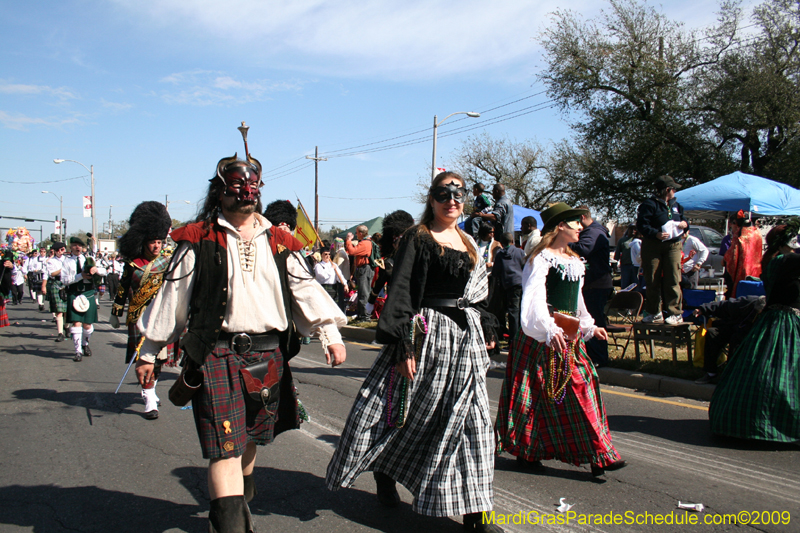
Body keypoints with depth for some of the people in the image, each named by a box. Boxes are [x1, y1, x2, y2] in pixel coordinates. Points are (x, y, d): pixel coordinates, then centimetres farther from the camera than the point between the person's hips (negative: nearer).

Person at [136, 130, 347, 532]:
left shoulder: (277, 243, 12)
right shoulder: (200, 242, 1)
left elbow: (306, 289, 9)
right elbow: (171, 297, 4)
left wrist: (330, 333, -2)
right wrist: (148, 353, 6)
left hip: (269, 355, 5)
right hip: (217, 355, -4)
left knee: (251, 439, 19)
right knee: (225, 447, -11)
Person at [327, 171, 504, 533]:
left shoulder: (469, 244, 14)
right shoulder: (417, 238, -6)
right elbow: (401, 293, -14)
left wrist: (486, 333, 21)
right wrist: (402, 345, -21)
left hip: (466, 338, 6)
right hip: (427, 334, -6)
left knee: (470, 420, 5)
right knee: (406, 411, 3)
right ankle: (384, 472, 32)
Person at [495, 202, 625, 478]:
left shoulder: (574, 261, 16)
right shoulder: (542, 258, -9)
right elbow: (535, 296, -19)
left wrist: (590, 326, 21)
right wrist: (549, 329, -30)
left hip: (569, 335, 7)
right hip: (542, 334, -7)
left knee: (580, 386, 2)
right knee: (540, 393, -1)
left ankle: (597, 456, 4)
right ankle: (527, 452, 13)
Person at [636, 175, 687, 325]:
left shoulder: (676, 205, 17)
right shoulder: (650, 204, -5)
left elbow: (682, 219, 28)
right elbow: (641, 225, -12)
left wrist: (685, 224, 3)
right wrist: (656, 234, -26)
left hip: (673, 245, 4)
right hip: (652, 246, -4)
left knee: (673, 279, -5)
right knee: (652, 280, 2)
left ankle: (675, 313, -1)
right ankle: (654, 312, 13)